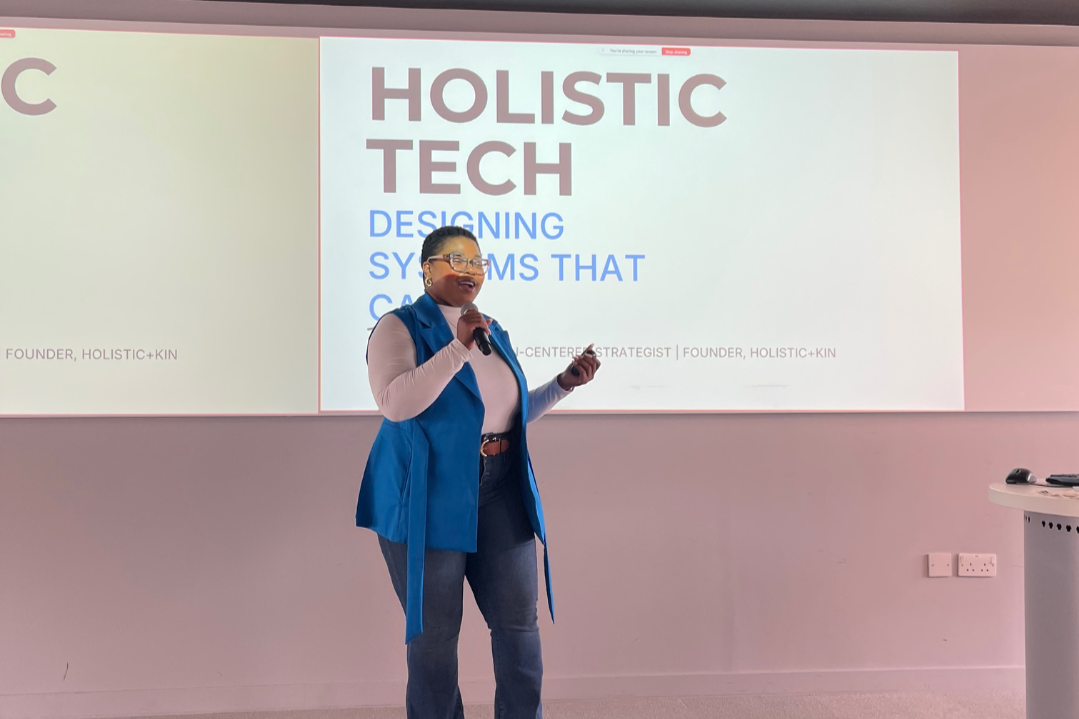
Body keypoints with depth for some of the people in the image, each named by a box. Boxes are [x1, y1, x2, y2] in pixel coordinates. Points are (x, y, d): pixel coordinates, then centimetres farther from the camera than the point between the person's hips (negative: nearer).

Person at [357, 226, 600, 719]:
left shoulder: (493, 332, 15)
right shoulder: (400, 327, -4)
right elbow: (395, 404, -21)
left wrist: (564, 384, 8)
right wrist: (458, 348, -24)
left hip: (499, 493, 6)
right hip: (429, 498, -5)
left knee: (519, 621, 6)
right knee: (434, 631, 5)